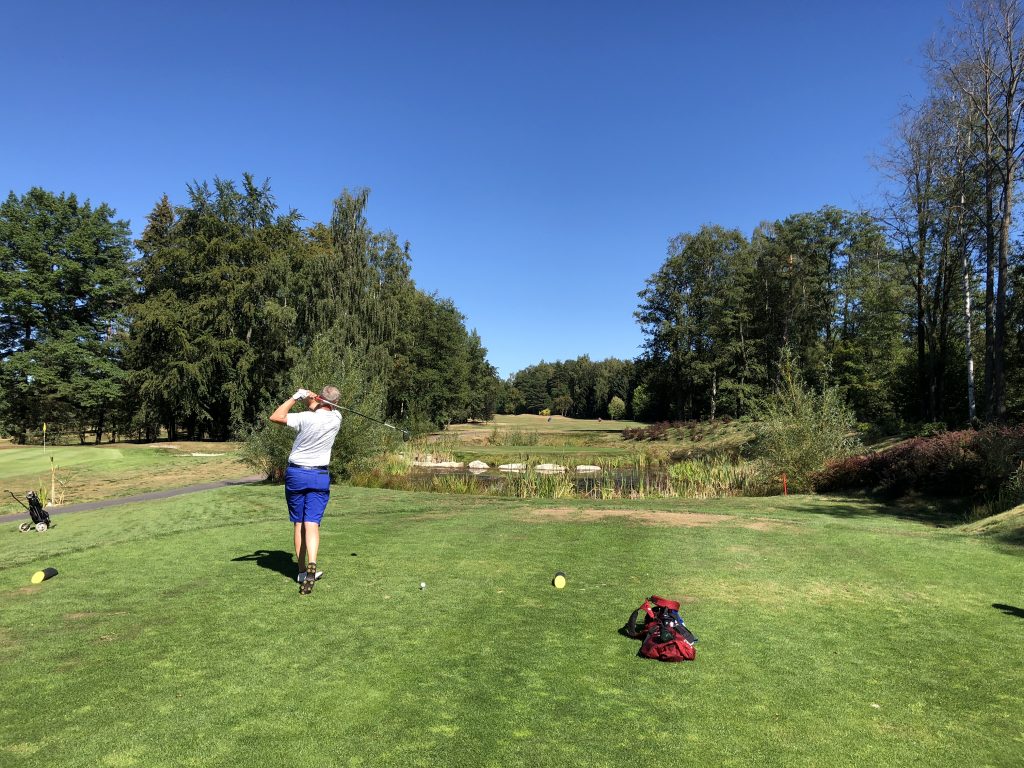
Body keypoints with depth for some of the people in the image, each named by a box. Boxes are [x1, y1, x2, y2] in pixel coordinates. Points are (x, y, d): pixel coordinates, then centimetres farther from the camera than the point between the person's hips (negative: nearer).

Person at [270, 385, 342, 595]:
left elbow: (275, 417, -8)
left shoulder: (306, 418, -15)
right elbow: (325, 409, 18)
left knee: (298, 523, 9)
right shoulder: (336, 418, -3)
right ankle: (311, 565, -25)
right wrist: (309, 396, 1)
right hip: (320, 476, 1)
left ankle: (302, 570, 15)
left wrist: (295, 397, -5)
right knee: (312, 523, -5)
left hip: (296, 474, -1)